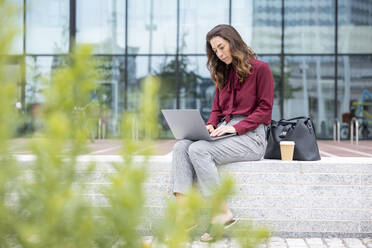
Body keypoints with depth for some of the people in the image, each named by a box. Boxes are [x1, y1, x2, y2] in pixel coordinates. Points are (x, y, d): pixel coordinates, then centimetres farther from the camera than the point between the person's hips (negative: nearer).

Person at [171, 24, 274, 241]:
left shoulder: (260, 69, 0)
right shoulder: (223, 73, 21)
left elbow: (264, 110, -5)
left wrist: (236, 127, -17)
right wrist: (210, 125, -2)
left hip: (250, 135, -7)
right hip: (224, 133, 7)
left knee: (198, 149, -30)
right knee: (181, 146, -21)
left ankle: (223, 213, -24)